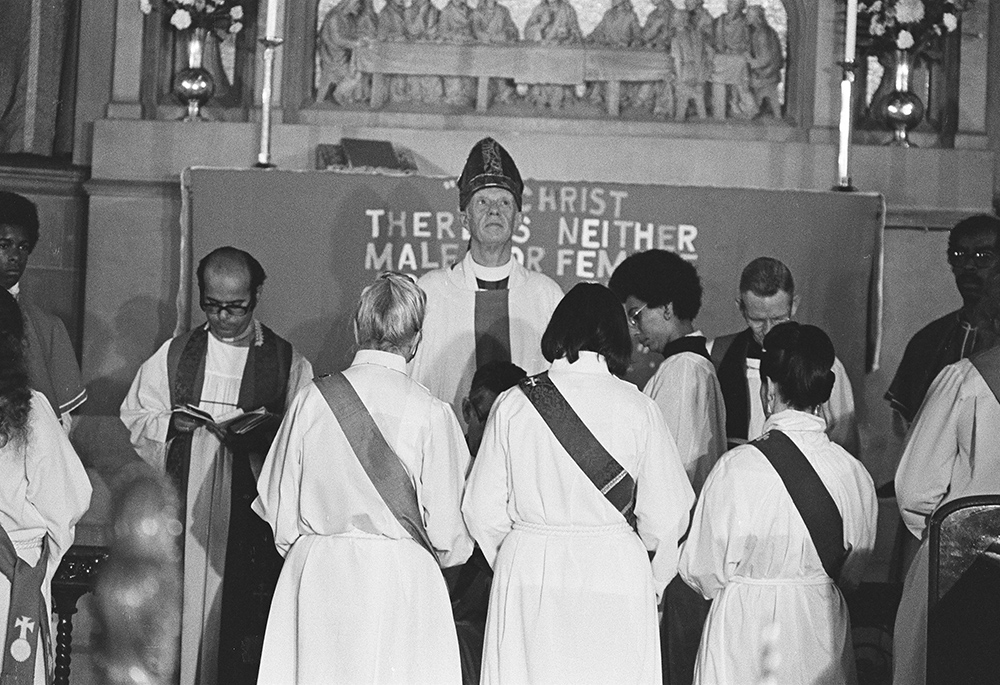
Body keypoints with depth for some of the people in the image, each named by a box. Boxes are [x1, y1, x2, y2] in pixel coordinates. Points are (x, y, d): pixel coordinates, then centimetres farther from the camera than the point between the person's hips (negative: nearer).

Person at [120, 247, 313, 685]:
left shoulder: (288, 363, 5)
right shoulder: (174, 355, 12)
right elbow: (135, 419, 13)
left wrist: (263, 432, -17)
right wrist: (170, 424, -7)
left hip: (252, 510, -2)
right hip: (184, 512, 2)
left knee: (245, 615, -5)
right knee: (182, 612, -1)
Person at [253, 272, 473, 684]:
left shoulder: (312, 399, -3)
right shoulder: (430, 414, -11)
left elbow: (277, 504, 4)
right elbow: (447, 531, -6)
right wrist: (443, 554, 16)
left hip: (316, 573, 3)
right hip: (401, 576, -3)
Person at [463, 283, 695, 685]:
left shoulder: (513, 404, -3)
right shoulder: (637, 409, -7)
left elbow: (483, 510, 0)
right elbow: (665, 516, -4)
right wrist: (655, 583, 14)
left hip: (528, 573, 1)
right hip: (615, 573, -1)